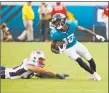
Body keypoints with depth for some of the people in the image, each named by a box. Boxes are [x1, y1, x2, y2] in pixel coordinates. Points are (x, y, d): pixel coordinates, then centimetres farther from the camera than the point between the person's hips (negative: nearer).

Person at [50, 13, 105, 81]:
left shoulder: (71, 25, -25)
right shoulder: (55, 33, -30)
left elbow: (84, 30, -13)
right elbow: (52, 48, -21)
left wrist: (96, 35, -18)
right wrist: (59, 51, -42)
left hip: (76, 44, 3)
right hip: (68, 49, -3)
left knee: (90, 59, 6)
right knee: (79, 61, -22)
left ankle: (94, 74, 32)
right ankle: (94, 74, -3)